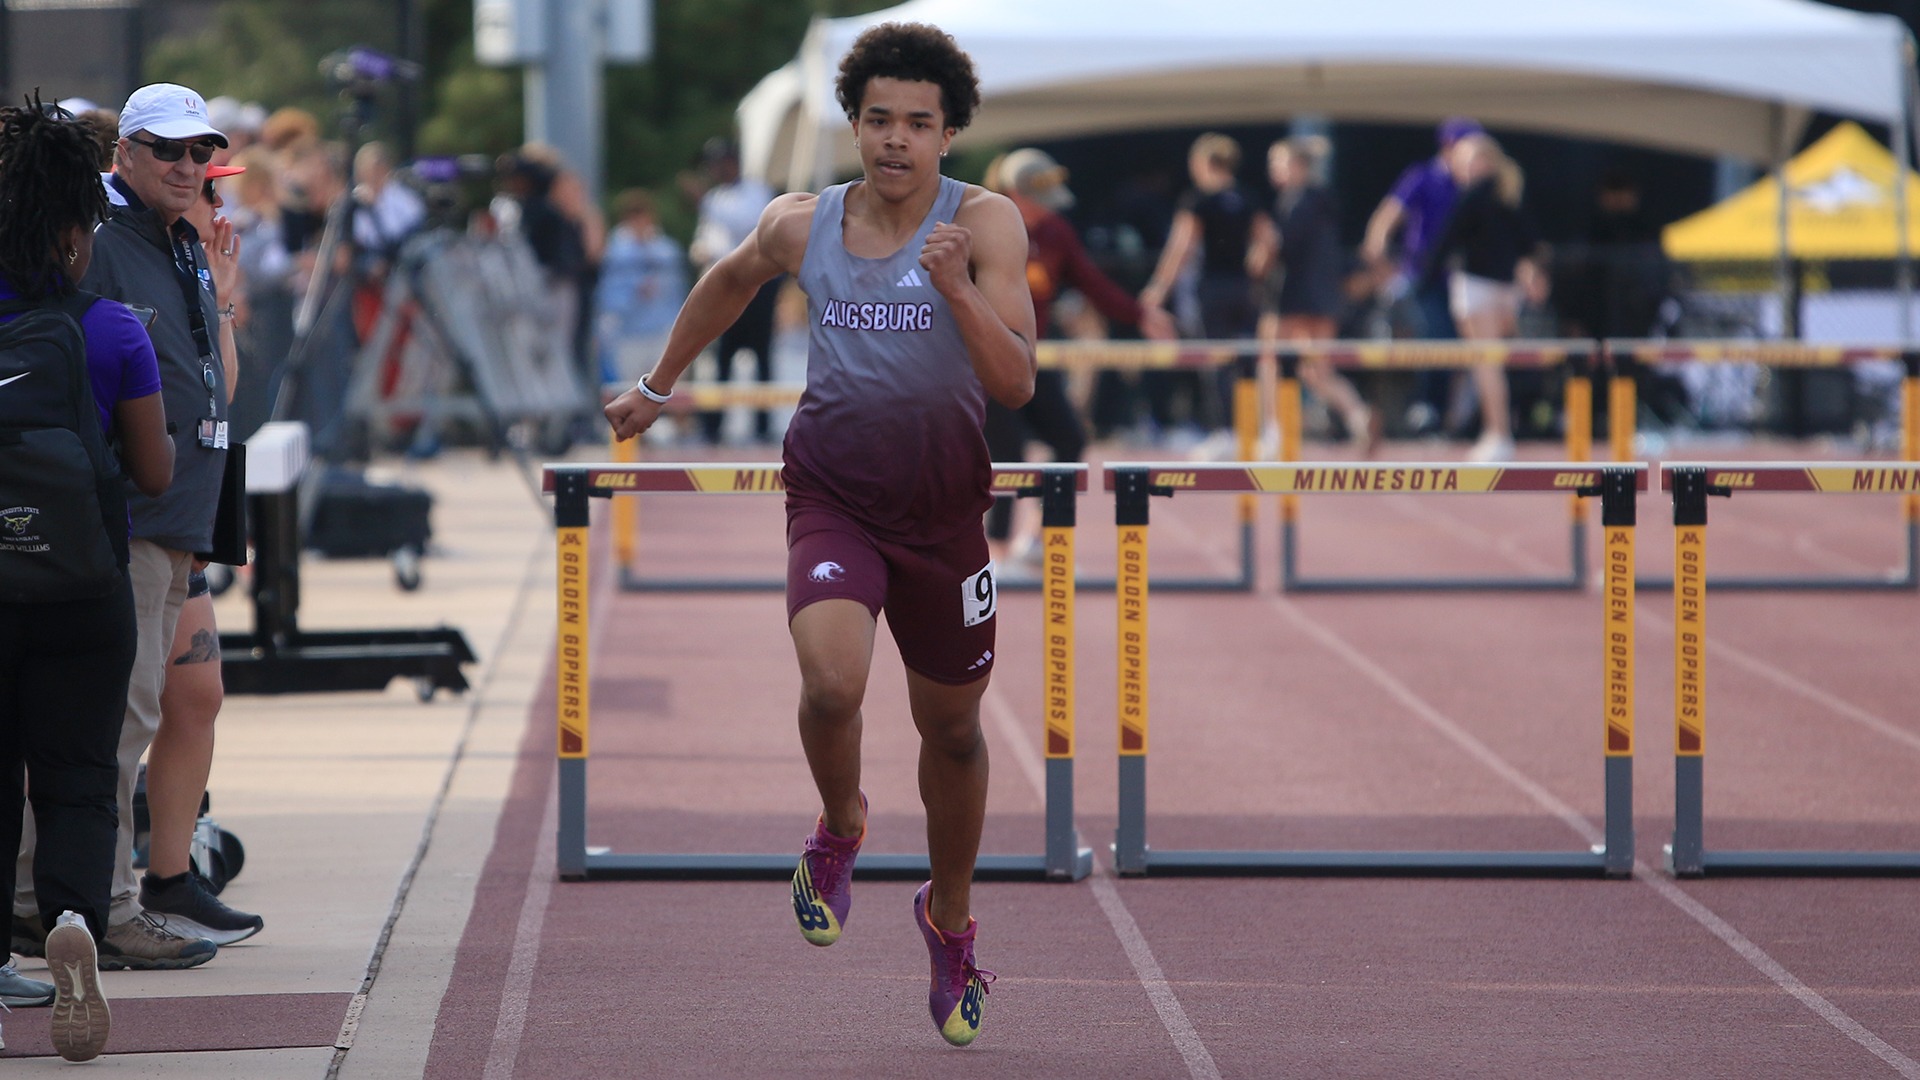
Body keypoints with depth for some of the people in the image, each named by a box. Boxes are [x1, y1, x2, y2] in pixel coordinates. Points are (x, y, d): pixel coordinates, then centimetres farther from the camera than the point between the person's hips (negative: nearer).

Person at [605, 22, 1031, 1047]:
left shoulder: (985, 223, -12)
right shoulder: (800, 224, -4)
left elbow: (1017, 383, -19)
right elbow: (731, 280, 20)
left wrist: (958, 288, -34)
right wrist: (659, 384, 29)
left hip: (943, 510, 0)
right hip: (831, 496, 0)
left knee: (950, 729, 14)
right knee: (831, 682, -27)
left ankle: (948, 922, 40)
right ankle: (839, 830, 6)